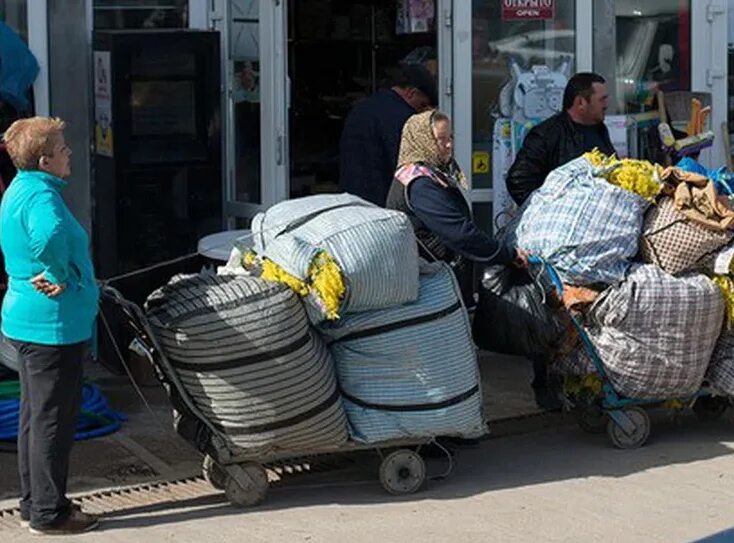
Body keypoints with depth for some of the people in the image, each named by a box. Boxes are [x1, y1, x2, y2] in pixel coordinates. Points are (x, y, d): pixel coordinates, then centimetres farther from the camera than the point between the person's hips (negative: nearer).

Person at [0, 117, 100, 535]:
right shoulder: (41, 196, -21)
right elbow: (50, 238, -43)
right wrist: (62, 278, -26)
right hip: (53, 325, -10)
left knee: (36, 415, 18)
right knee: (53, 419, 0)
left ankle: (35, 502, 29)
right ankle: (48, 514, 8)